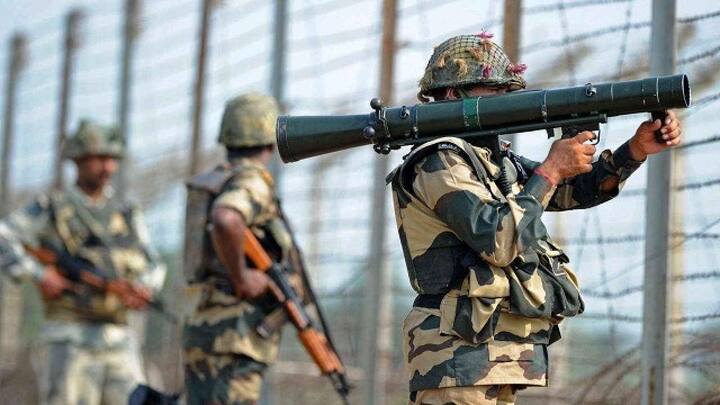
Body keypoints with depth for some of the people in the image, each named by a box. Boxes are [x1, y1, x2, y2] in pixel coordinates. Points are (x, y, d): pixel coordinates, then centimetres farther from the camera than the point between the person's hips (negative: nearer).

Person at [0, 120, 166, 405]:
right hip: (69, 341, -4)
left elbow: (152, 269, 12)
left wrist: (143, 288, -11)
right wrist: (38, 275, -18)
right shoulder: (50, 208, 2)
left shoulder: (127, 214, 15)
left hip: (119, 343, 4)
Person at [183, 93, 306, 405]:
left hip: (205, 331, 9)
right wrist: (241, 278, -20)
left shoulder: (217, 179, 18)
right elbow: (225, 222, -33)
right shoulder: (252, 182, -11)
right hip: (232, 338, -9)